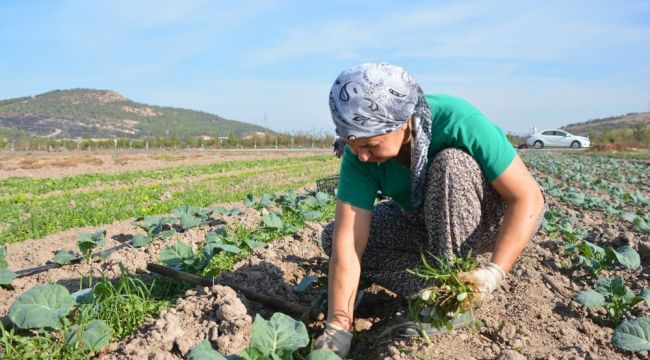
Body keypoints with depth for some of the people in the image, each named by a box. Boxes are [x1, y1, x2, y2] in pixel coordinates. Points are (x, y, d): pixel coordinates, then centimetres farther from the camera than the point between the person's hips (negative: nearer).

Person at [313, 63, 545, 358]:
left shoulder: (458, 122, -33)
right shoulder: (359, 151, -22)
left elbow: (528, 196, -30)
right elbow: (348, 241, -26)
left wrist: (494, 272, -41)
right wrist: (338, 327, -32)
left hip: (491, 220, -4)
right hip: (427, 222, 4)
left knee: (450, 163, -35)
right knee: (333, 236, -12)